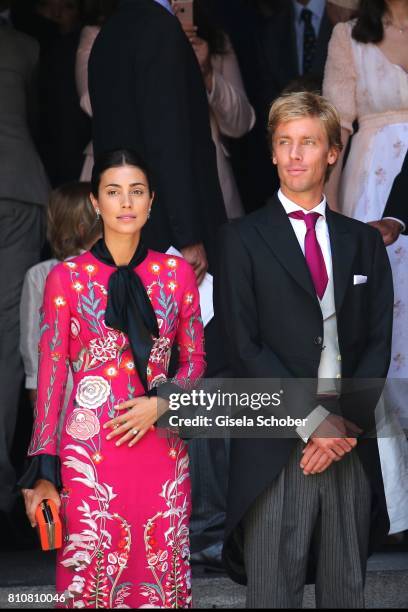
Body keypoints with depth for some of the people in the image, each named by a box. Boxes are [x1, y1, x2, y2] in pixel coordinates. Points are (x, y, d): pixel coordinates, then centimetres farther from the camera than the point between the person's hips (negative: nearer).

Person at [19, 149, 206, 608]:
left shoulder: (178, 272, 6)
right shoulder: (66, 277, -1)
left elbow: (195, 358, 12)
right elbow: (50, 376, 0)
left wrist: (162, 402, -8)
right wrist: (43, 470, -4)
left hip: (160, 446, 2)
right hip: (89, 450, -2)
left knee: (160, 575, 7)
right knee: (91, 575, 3)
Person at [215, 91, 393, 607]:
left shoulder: (364, 242, 14)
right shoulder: (244, 239, 3)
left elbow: (378, 342, 8)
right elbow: (244, 345, -5)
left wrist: (347, 422, -7)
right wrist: (314, 421, -12)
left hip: (351, 445, 3)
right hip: (276, 447, -3)